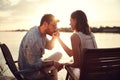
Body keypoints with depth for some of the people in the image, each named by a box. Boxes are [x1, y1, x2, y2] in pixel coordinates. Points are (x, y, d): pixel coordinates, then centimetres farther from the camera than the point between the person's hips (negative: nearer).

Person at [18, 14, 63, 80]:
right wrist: (52, 62, -24)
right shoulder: (33, 39, -31)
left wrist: (54, 38, -9)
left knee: (58, 54, 9)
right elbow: (34, 63, -29)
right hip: (30, 72, -8)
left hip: (36, 63, 9)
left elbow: (49, 47, 10)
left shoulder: (41, 33, -4)